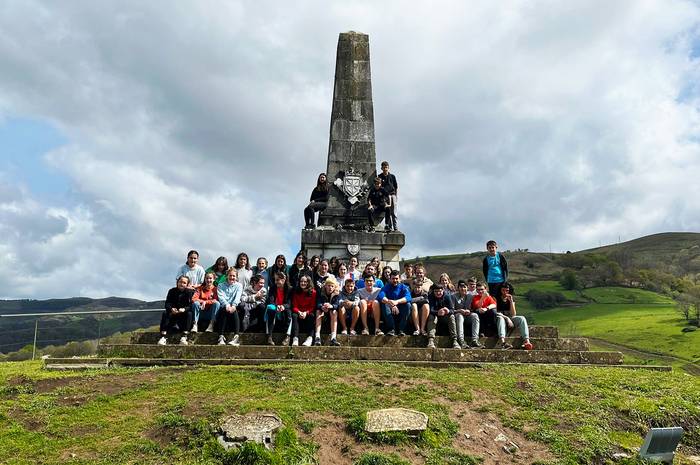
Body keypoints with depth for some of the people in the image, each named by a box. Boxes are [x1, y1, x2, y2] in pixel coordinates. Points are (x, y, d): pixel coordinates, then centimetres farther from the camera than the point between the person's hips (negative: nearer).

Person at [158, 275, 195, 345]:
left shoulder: (190, 292, -2)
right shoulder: (172, 291, 6)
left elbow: (191, 305, -13)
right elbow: (167, 303, -4)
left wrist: (184, 309, -34)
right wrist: (171, 309, -27)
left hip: (184, 314, -2)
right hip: (173, 313, 2)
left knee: (189, 313, -31)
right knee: (165, 313, -25)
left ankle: (184, 337, -40)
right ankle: (163, 337, -33)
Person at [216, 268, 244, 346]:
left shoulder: (239, 286, 15)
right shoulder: (221, 286, 15)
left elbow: (237, 297, -2)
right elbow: (221, 297, -3)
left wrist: (233, 306, -22)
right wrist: (227, 306, -22)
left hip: (234, 307, 0)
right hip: (224, 306, 0)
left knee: (234, 311, -34)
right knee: (223, 310, -34)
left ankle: (236, 336, -43)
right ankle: (221, 337, -41)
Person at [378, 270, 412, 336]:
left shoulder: (404, 287, 3)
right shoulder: (386, 287, 3)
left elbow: (408, 297, -19)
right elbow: (380, 296, -18)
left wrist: (397, 302, -37)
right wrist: (391, 304, -33)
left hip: (401, 312, 0)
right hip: (390, 313, 0)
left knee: (408, 304, -26)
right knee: (385, 304, -27)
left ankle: (401, 329, -25)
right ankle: (392, 329, -28)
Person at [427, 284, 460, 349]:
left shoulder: (447, 296, -10)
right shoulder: (431, 297, -13)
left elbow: (452, 310, -18)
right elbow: (430, 310, -25)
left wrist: (448, 311, -44)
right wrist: (437, 312, -48)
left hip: (445, 316, 1)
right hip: (435, 315, -1)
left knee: (451, 316, -27)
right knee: (431, 316, -32)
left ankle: (454, 341, -33)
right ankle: (431, 340, -45)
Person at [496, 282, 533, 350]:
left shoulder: (512, 299, 11)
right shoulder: (496, 298, 2)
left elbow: (513, 314, 1)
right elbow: (495, 312, -9)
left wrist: (511, 301, -9)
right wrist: (506, 318, -23)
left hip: (510, 318, 3)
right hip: (500, 318, -3)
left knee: (522, 318, -26)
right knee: (500, 318, -38)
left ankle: (526, 341, -47)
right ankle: (502, 341, -61)